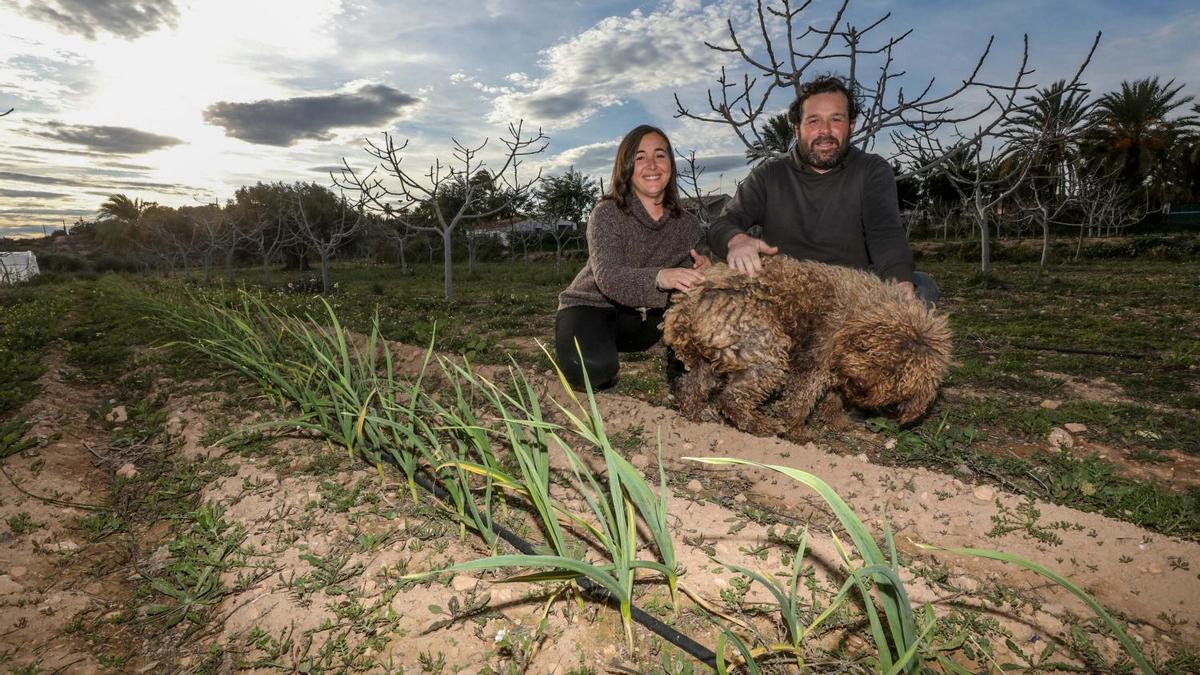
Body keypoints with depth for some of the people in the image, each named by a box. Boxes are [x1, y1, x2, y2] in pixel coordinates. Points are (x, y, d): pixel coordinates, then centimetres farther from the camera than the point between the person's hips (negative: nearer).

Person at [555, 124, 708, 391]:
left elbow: (687, 278, -7)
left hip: (639, 318, 4)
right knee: (593, 367, -35)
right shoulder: (608, 213, -17)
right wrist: (660, 277, -52)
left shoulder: (685, 223, -3)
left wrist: (701, 269, -32)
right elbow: (608, 277, -32)